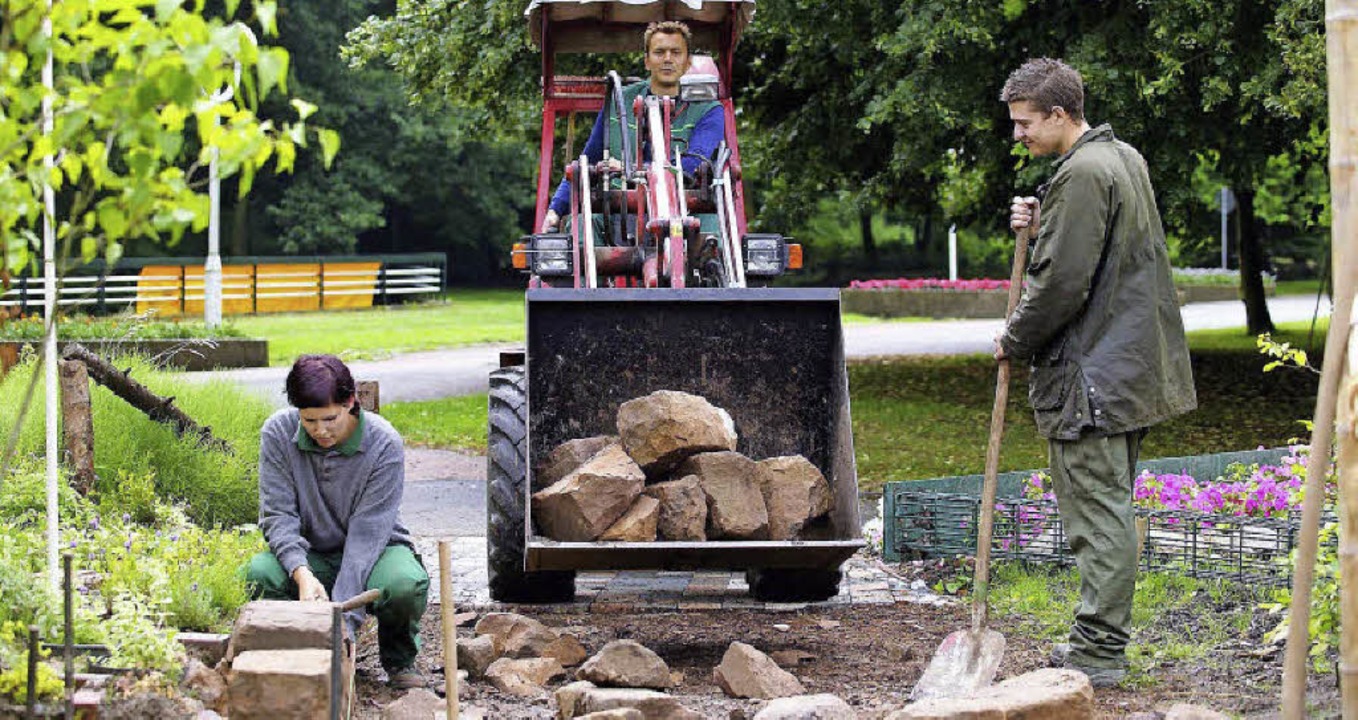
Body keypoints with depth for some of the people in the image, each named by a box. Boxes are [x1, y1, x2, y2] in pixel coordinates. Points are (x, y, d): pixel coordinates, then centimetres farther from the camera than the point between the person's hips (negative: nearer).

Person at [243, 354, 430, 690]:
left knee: (406, 584, -37)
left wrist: (344, 614, -33)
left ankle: (398, 657, -1)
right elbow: (278, 514, -14)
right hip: (310, 555, 2)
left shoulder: (384, 444, -21)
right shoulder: (278, 433, -14)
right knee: (260, 573, -31)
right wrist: (302, 573, -34)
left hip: (375, 550, -2)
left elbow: (367, 533, -24)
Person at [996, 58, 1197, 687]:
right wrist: (1038, 225, 7)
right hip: (1132, 369, 10)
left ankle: (1098, 653, -7)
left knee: (1097, 510, -8)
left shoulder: (1081, 174, -17)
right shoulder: (1125, 158, 15)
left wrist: (1014, 341, -6)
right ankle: (1104, 640, 20)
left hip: (1091, 371, -10)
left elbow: (1063, 281, -20)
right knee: (1109, 505, 14)